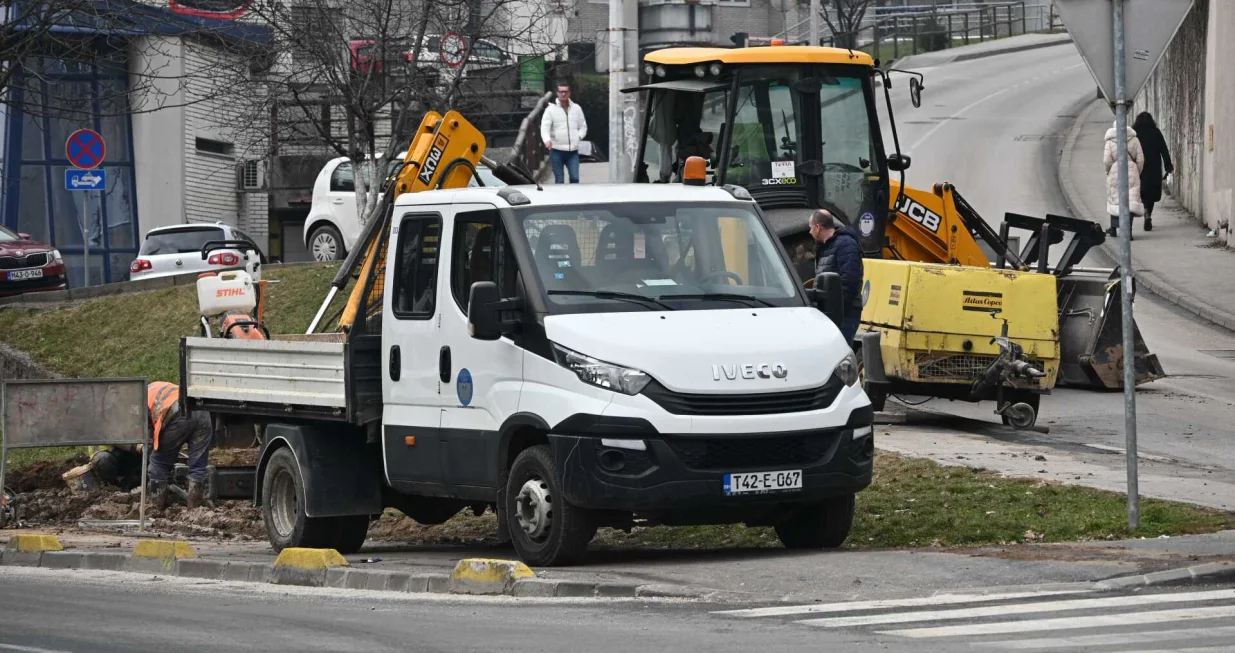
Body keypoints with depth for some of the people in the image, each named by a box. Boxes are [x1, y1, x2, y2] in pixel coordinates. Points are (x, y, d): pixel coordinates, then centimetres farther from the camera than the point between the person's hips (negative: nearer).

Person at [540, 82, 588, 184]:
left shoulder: (577, 108, 12)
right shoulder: (551, 109, 2)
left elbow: (583, 127, 20)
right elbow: (544, 128, -9)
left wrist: (579, 136, -1)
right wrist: (547, 140, -29)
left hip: (573, 151, 2)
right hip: (557, 150, -2)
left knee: (575, 178, -9)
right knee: (559, 180, -1)